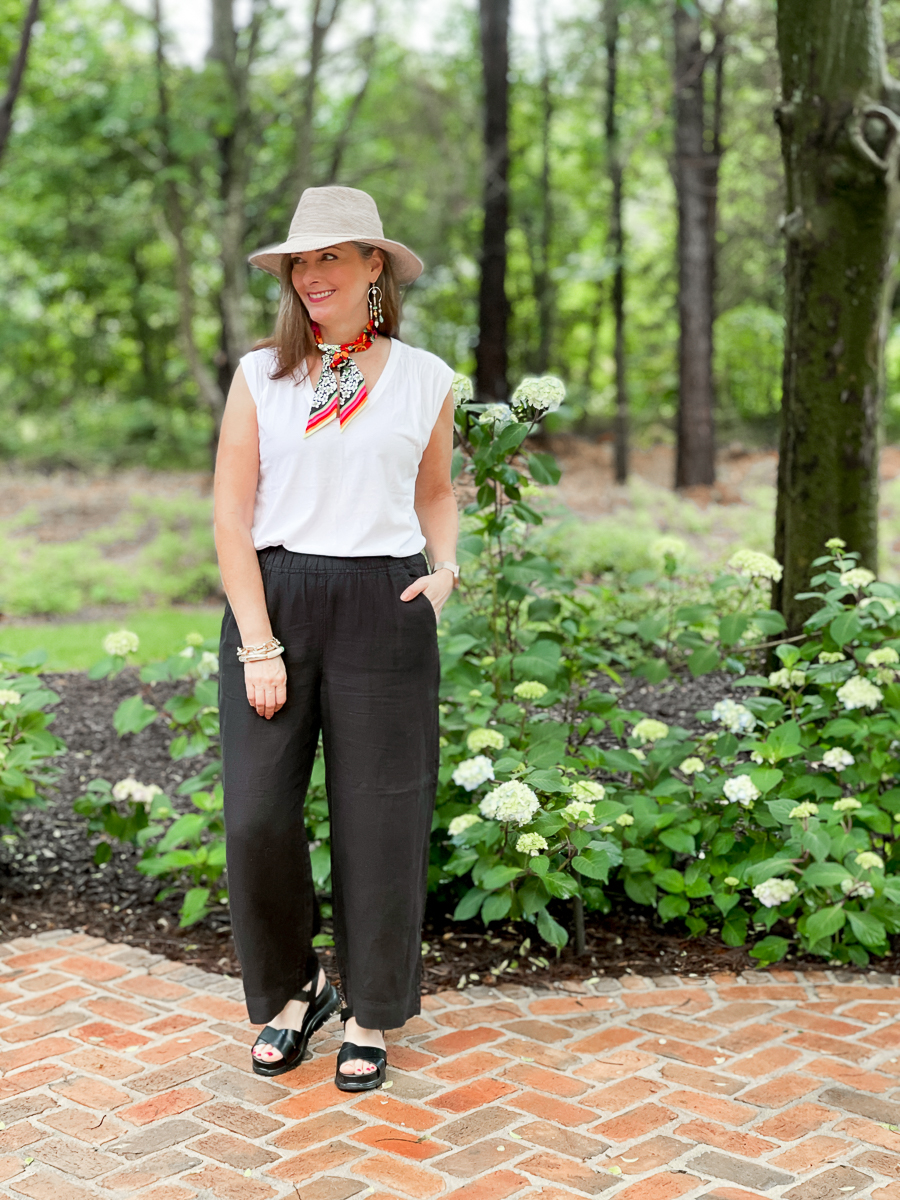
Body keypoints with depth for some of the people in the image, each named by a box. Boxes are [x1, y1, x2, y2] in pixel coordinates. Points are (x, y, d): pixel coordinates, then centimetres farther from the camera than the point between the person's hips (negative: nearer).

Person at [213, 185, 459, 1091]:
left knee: (379, 819, 3)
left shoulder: (424, 379, 6)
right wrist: (258, 643, -8)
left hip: (382, 609, 0)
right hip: (271, 599, 0)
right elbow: (231, 514, 0)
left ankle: (370, 1015, 21)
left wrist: (446, 567, -2)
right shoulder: (260, 375, 4)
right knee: (257, 817, -3)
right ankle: (289, 991, 21)